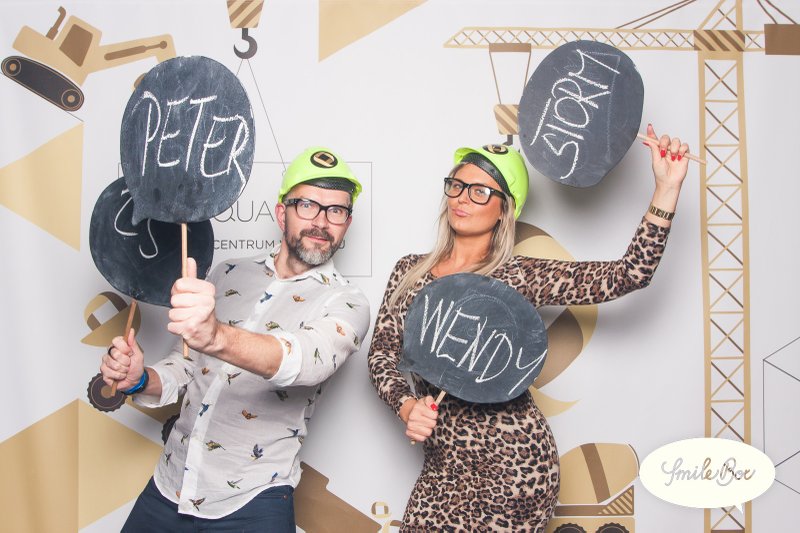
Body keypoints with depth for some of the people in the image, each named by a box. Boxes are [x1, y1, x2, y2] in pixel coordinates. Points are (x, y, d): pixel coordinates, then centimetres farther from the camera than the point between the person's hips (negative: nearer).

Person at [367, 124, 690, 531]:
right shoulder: (409, 271, 5)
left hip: (512, 467, -4)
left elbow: (630, 275, -11)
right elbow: (381, 352, 3)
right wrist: (406, 405, -15)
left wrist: (666, 189, -18)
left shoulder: (518, 277, -6)